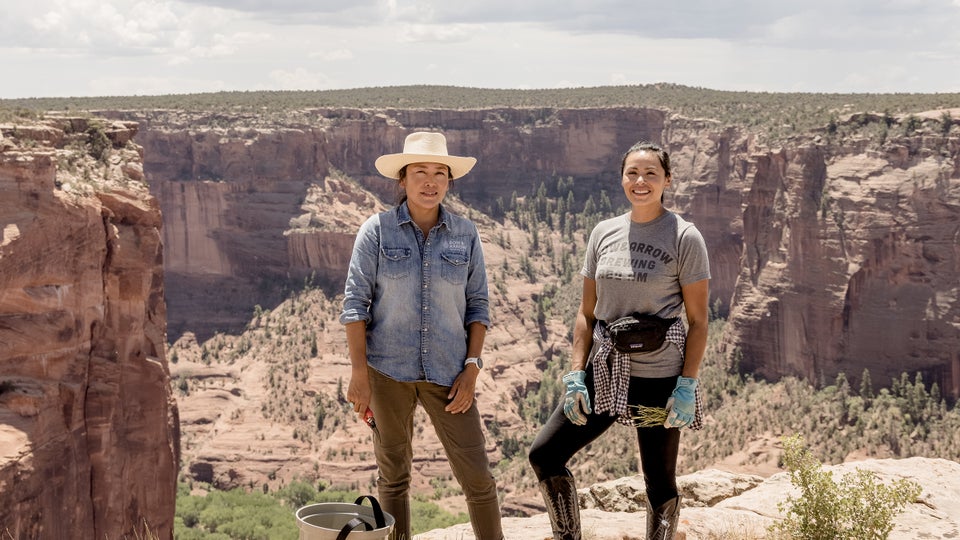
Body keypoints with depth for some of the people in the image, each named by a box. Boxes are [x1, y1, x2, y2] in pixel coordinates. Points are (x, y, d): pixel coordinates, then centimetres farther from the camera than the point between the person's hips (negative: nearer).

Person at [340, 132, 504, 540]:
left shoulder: (465, 234, 3)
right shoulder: (377, 230, -3)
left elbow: (478, 305, 7)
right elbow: (355, 303, -4)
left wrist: (471, 369, -3)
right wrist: (359, 375, -9)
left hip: (447, 372, 1)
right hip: (388, 369, -1)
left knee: (477, 475, -2)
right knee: (393, 474, 11)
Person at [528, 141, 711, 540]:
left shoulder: (684, 237, -7)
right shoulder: (603, 233, 6)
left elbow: (698, 321, -7)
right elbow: (586, 312, 8)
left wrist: (687, 386, -14)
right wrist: (575, 375, 0)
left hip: (658, 376, -5)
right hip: (603, 372, 5)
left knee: (660, 484, 6)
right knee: (544, 454, 1)